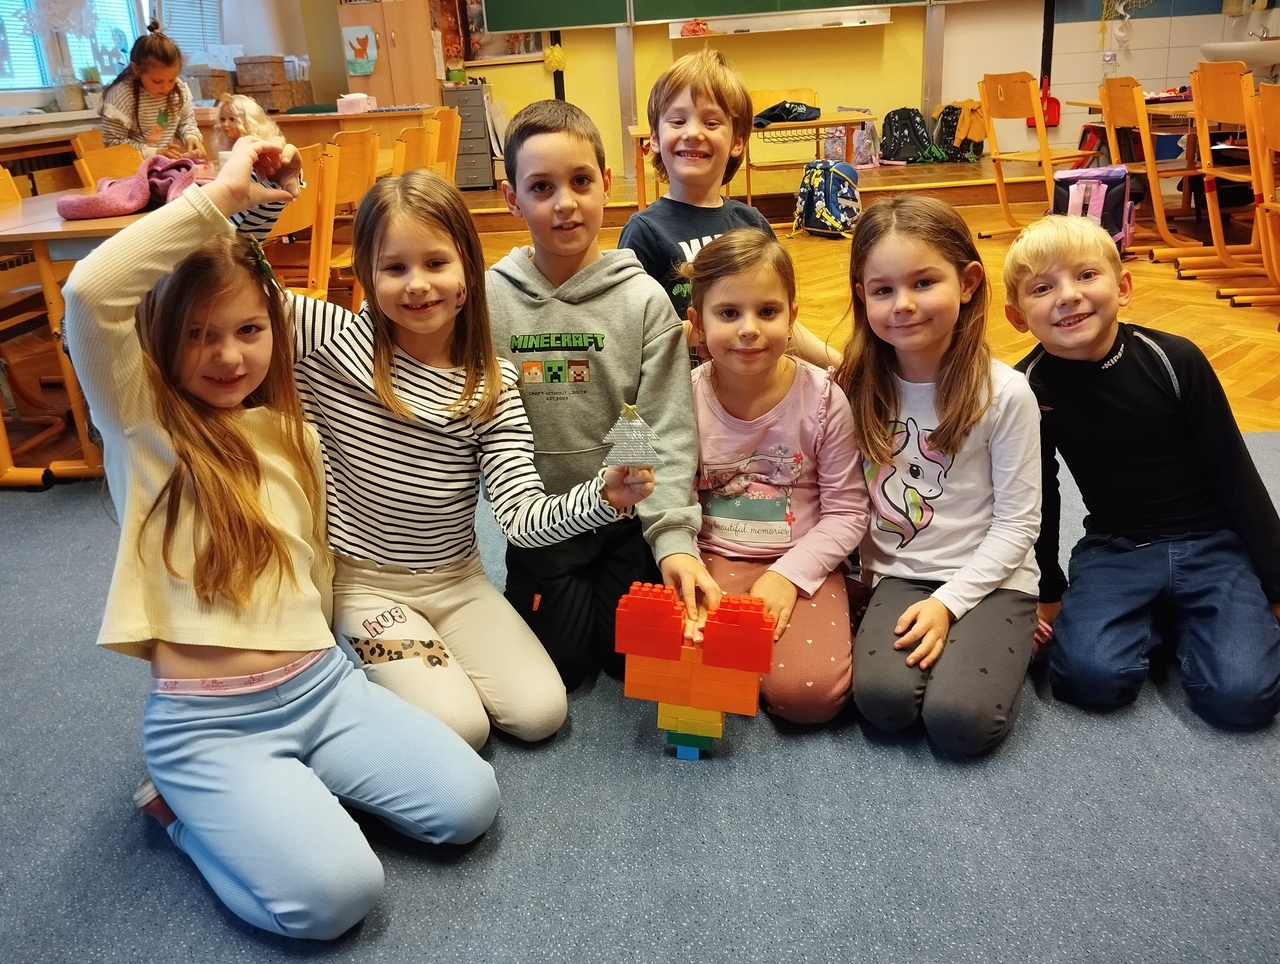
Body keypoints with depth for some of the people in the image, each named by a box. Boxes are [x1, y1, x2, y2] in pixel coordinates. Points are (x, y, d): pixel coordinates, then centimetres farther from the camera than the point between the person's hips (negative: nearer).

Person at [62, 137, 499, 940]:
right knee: (335, 893, -21)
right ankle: (187, 802, 6)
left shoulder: (291, 435, 12)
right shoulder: (141, 426, -3)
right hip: (208, 719, -5)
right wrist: (218, 196, -16)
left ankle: (289, 785, 11)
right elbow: (89, 290, -21)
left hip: (322, 684, 5)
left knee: (468, 804, -10)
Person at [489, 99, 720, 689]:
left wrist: (673, 537, -23)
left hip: (631, 516, 0)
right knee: (562, 661, 0)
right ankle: (543, 594, 31)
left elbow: (668, 430, -13)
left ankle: (601, 590, 32)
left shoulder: (643, 298, -10)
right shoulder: (492, 298, -7)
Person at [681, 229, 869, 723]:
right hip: (712, 560, 1)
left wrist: (788, 574, -16)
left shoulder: (823, 398, -11)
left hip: (800, 562, -1)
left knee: (808, 691, -22)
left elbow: (846, 512, -6)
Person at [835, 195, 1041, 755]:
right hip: (899, 576, 2)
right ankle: (943, 642, 6)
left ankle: (1009, 640, 8)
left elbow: (1017, 524, -8)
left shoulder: (1004, 393, -12)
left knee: (959, 720, -23)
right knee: (883, 700, -25)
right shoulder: (859, 385, -2)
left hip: (988, 579, -2)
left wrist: (948, 601, -15)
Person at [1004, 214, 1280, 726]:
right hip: (1114, 549, 1)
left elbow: (1236, 476, -5)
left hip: (1211, 543, 0)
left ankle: (1181, 616, 11)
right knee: (1091, 675, -24)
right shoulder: (1030, 388, -10)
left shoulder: (1174, 359, -14)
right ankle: (1152, 616, 7)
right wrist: (1046, 592, 6)